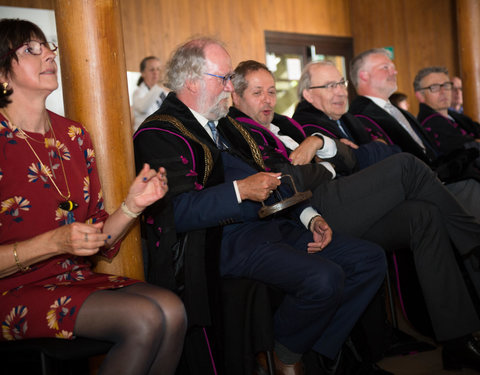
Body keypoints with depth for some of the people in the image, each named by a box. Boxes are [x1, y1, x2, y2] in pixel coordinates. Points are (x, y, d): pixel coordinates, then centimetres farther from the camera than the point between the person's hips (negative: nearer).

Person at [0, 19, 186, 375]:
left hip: (76, 278, 6)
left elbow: (101, 241, 9)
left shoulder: (75, 136, 9)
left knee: (171, 310, -21)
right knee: (144, 319, -26)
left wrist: (132, 205, -9)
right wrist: (54, 242, -23)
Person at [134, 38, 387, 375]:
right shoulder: (159, 135, -7)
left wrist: (309, 217, 10)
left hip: (277, 223, 10)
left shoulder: (225, 126, 23)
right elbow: (172, 213, -20)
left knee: (371, 259, -1)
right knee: (324, 278, -29)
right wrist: (240, 191, -21)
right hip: (228, 239, -9)